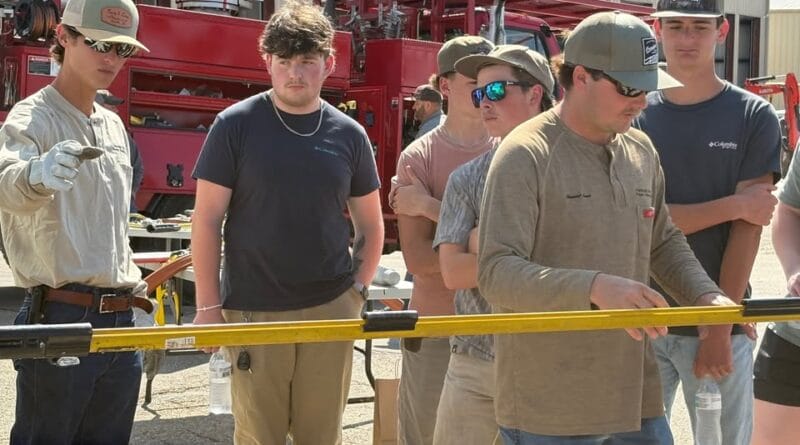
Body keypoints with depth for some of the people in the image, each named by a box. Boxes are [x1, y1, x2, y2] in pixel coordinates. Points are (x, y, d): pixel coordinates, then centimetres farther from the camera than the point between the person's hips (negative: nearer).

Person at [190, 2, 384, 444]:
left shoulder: (348, 134, 5)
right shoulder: (236, 124, -3)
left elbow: (370, 225, 15)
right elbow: (206, 220, -3)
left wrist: (358, 290, 5)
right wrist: (208, 305, -6)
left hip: (330, 310, 2)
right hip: (253, 312, -2)